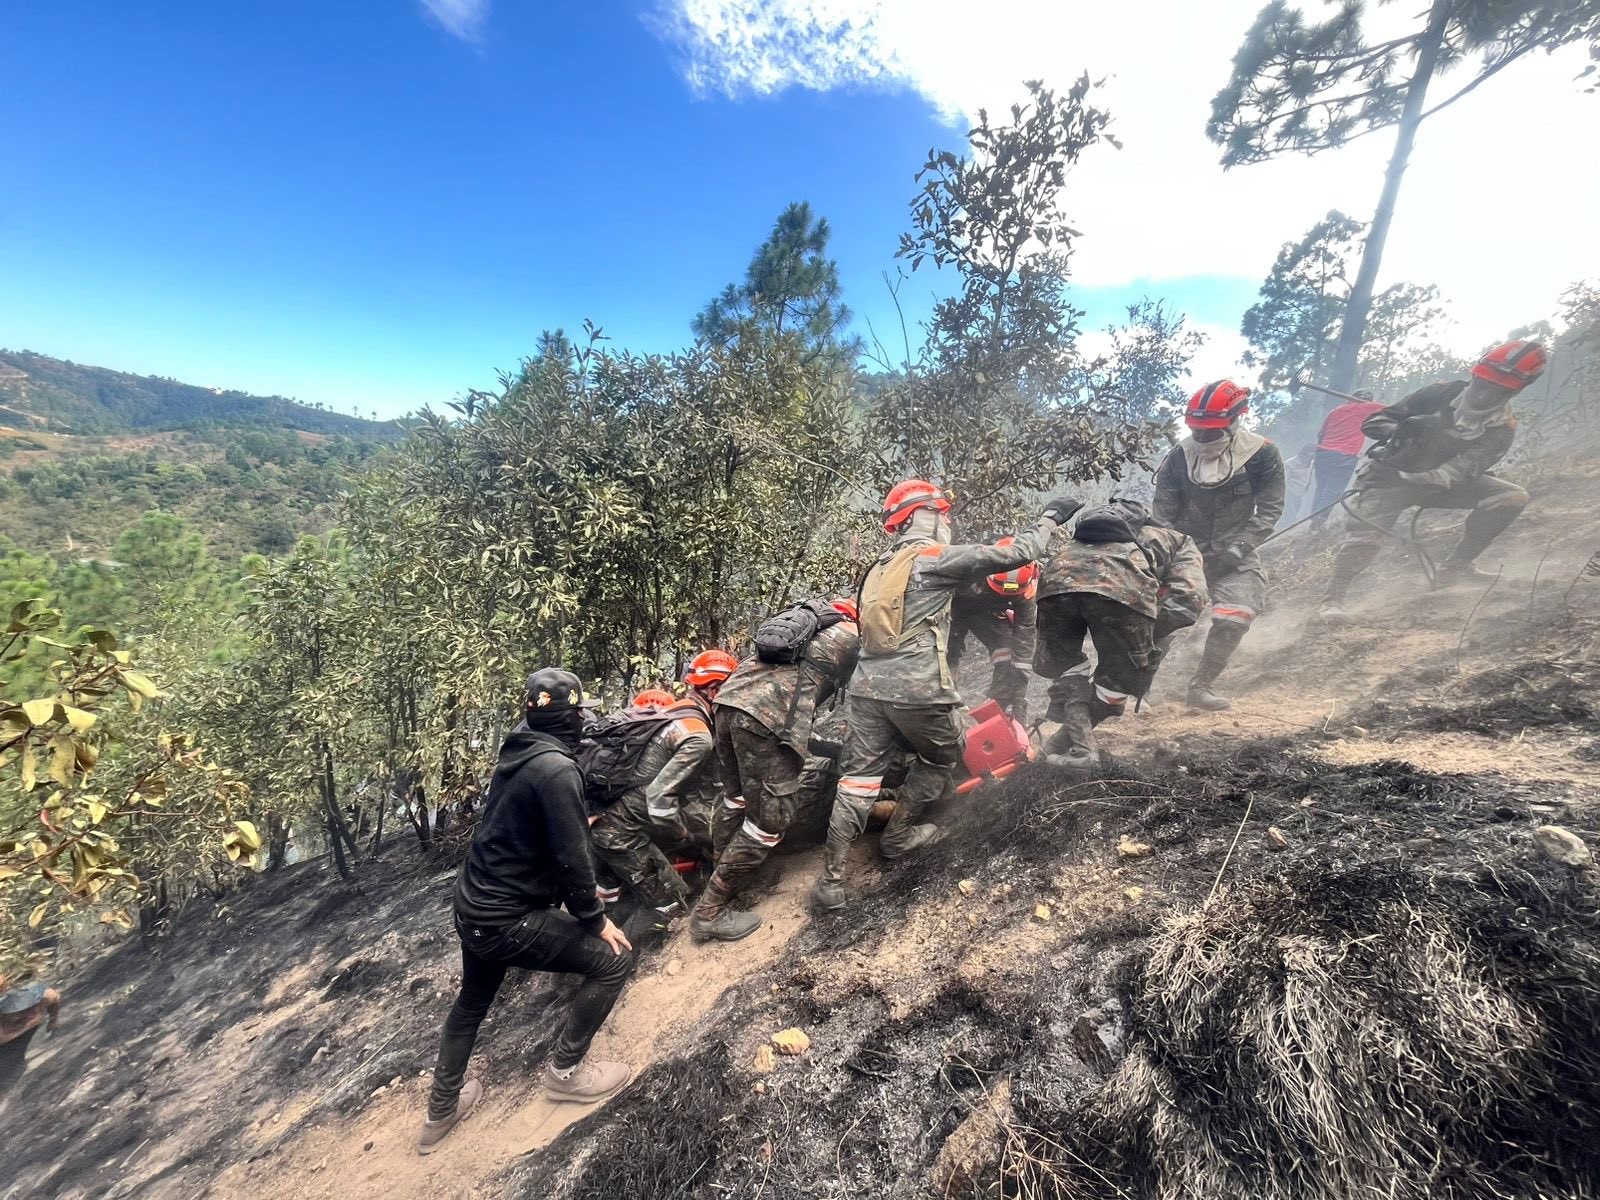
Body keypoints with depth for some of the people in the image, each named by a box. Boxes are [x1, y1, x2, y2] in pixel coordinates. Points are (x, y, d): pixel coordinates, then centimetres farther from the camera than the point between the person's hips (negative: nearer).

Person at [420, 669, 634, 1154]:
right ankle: (565, 1070, 15)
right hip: (506, 921, -9)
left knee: (472, 1001, 32)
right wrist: (596, 919, -9)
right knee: (614, 959, 1)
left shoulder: (515, 754, 2)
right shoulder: (556, 769, -26)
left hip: (472, 906, 9)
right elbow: (571, 860, -24)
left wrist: (577, 822, 38)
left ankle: (441, 1109, 48)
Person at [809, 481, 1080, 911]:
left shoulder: (879, 568, 19)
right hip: (917, 690, -6)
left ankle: (831, 880, 8)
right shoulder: (934, 557, -4)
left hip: (868, 686, 7)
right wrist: (1050, 518, 9)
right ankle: (897, 837, 31)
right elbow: (1014, 554, -6)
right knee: (941, 758, 21)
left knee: (858, 778, 7)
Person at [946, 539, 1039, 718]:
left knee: (1007, 660, -11)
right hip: (955, 607, -2)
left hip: (989, 613, 3)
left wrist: (1019, 699, -28)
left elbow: (1025, 641, -27)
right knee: (948, 661, -15)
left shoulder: (1025, 588, -30)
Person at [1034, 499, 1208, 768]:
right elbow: (1188, 600, 13)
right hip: (1122, 585, -4)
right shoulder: (1181, 544, 35)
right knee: (1124, 672, 21)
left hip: (1060, 572, 4)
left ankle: (1077, 744, 14)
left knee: (1062, 659, 27)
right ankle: (1068, 737, 24)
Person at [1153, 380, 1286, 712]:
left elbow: (1269, 511, -5)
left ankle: (1200, 686, 2)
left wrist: (1239, 548, -15)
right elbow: (1162, 514, -2)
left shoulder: (1262, 455, -8)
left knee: (1233, 620, -15)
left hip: (1234, 555, 0)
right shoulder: (1179, 456, -6)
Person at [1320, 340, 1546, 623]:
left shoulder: (1502, 429, -6)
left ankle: (1455, 566, -4)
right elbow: (1373, 421, -11)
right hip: (1391, 475, -4)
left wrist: (1442, 476, -39)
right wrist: (1399, 430, -32)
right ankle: (1333, 596, -15)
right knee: (1366, 536, -26)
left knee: (1513, 498, -10)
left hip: (1441, 483, 4)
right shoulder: (1441, 394, -11)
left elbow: (1466, 467, -17)